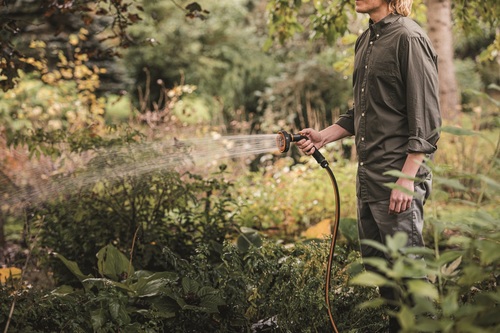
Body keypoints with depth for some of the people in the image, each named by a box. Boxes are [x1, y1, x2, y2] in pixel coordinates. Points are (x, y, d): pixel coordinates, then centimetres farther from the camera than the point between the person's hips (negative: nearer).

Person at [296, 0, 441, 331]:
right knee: (375, 266, 16)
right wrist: (323, 136, 11)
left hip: (399, 178, -9)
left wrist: (406, 179, -20)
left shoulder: (409, 38, -11)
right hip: (367, 176, 9)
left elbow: (426, 121, -16)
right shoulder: (366, 40, 15)